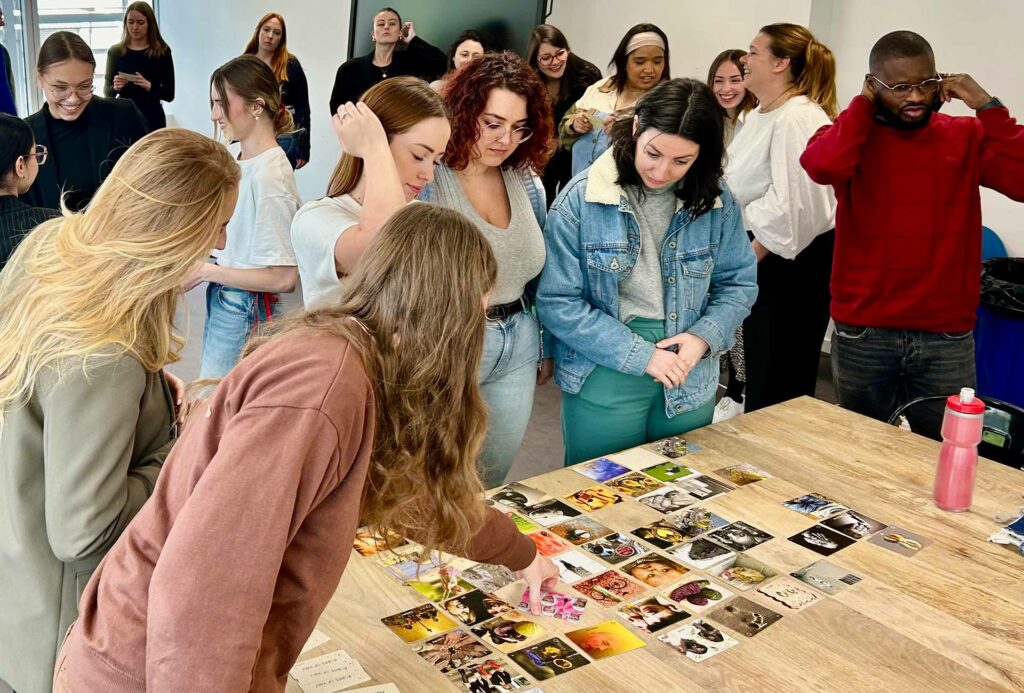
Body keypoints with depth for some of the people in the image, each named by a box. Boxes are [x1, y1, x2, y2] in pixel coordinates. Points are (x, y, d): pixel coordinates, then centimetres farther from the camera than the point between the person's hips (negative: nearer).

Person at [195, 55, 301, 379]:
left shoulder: (270, 174, -23)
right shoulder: (231, 155, 2)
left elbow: (284, 278, -23)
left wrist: (206, 271, -17)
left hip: (245, 311, -8)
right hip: (221, 298, 8)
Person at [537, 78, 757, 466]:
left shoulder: (717, 203, -3)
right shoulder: (580, 200, -12)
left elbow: (738, 284, 6)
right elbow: (557, 303, -14)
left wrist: (704, 337, -13)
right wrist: (640, 355, -17)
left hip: (690, 385, 3)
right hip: (604, 383, -3)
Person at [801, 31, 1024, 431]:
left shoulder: (967, 137, 3)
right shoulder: (855, 135, 0)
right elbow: (821, 166, -24)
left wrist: (987, 107, -11)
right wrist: (863, 105, -10)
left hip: (946, 337, 1)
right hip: (862, 333, 0)